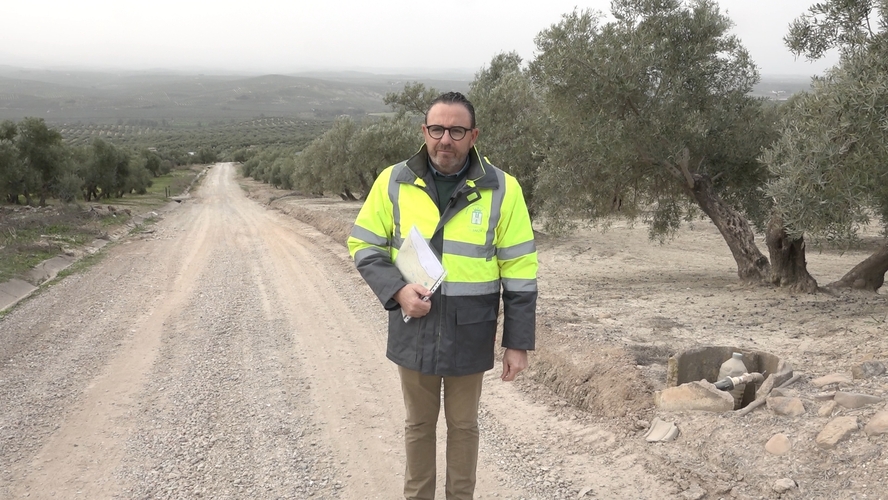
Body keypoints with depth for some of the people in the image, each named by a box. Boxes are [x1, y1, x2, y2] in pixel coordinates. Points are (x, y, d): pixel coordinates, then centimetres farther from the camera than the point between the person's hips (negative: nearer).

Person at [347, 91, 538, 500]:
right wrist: (397, 290, -15)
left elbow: (519, 271, -5)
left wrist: (518, 342, -6)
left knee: (463, 424, 15)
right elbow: (363, 246, 2)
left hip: (469, 335, -1)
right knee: (419, 423, 17)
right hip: (414, 330, 1)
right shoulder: (393, 182, -4)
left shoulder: (502, 189, -8)